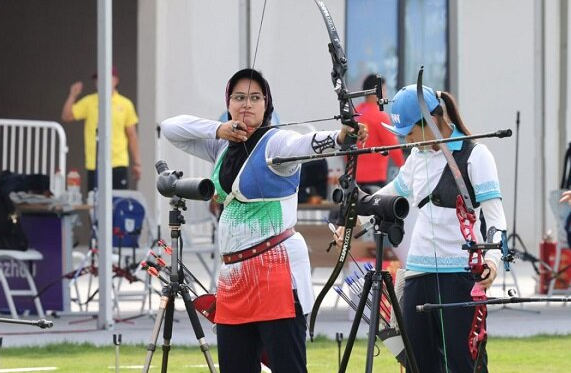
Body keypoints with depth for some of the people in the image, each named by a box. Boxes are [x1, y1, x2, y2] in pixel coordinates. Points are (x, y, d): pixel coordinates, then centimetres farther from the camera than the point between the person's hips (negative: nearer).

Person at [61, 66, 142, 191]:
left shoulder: (125, 104, 4)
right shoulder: (89, 102, 4)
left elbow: (132, 136, 8)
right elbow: (66, 116, 1)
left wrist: (136, 163, 7)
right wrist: (72, 96, -10)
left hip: (118, 163, 0)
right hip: (94, 165, 0)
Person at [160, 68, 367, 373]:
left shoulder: (275, 143, -7)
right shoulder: (223, 147, 15)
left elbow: (307, 144, -27)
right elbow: (171, 128, 15)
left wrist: (339, 137, -50)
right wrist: (217, 130, -1)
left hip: (276, 271, -7)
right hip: (234, 273, 8)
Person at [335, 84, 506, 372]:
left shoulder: (474, 155, -6)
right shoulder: (418, 157, 15)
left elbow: (494, 213, -14)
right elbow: (391, 195, 32)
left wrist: (492, 256, -29)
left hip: (460, 275, -7)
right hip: (418, 274, 7)